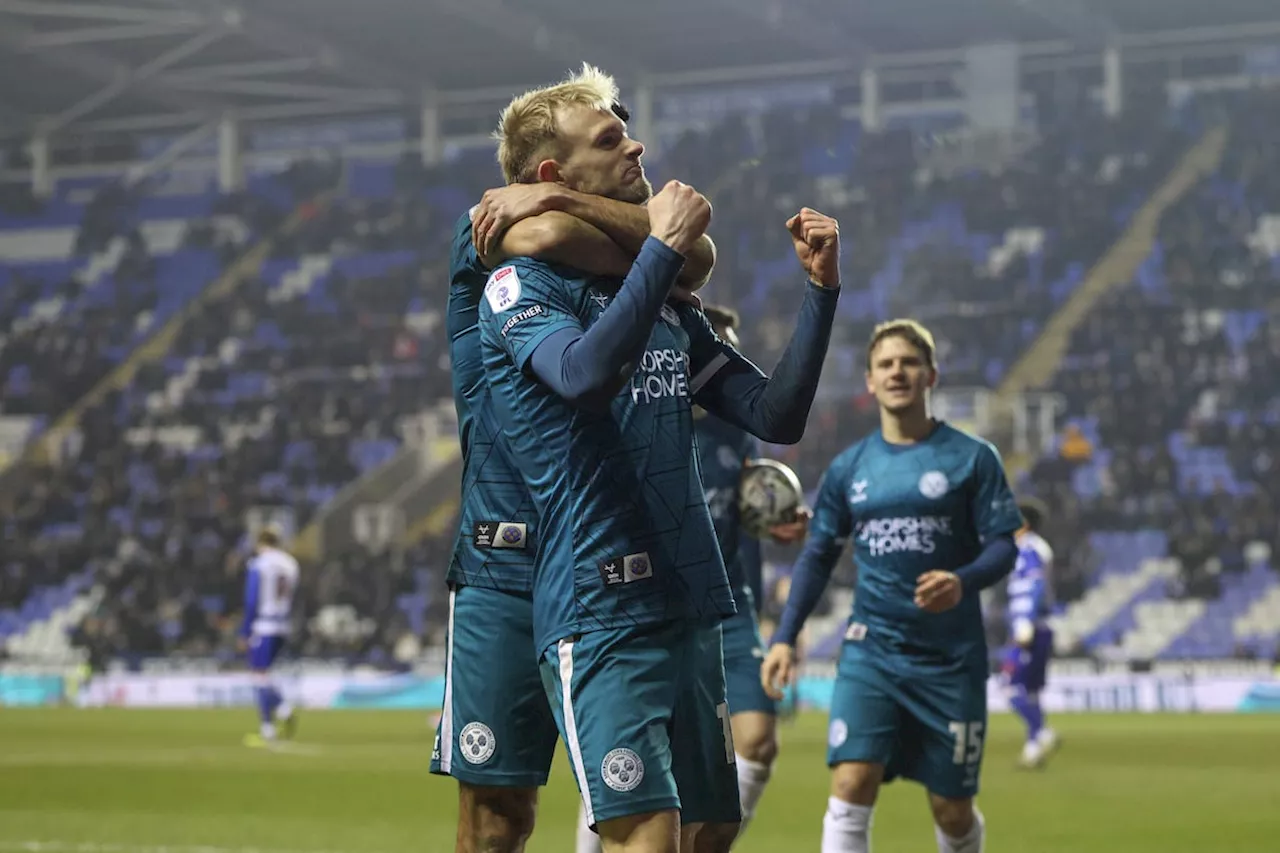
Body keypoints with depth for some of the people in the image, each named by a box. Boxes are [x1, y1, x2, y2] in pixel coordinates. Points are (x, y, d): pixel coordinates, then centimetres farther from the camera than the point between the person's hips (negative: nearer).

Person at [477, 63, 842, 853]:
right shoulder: (521, 286, -4)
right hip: (602, 617, -7)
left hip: (693, 611, 7)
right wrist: (664, 246, -19)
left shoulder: (669, 306, 17)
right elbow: (587, 373, -25)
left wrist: (822, 289, 4)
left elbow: (777, 416, 13)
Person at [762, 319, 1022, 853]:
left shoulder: (970, 458, -1)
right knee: (850, 787, -16)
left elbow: (1003, 546, -4)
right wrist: (785, 636, 3)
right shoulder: (849, 467, 8)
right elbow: (818, 555, 13)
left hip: (950, 656, -2)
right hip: (870, 651, 2)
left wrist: (964, 582, -26)